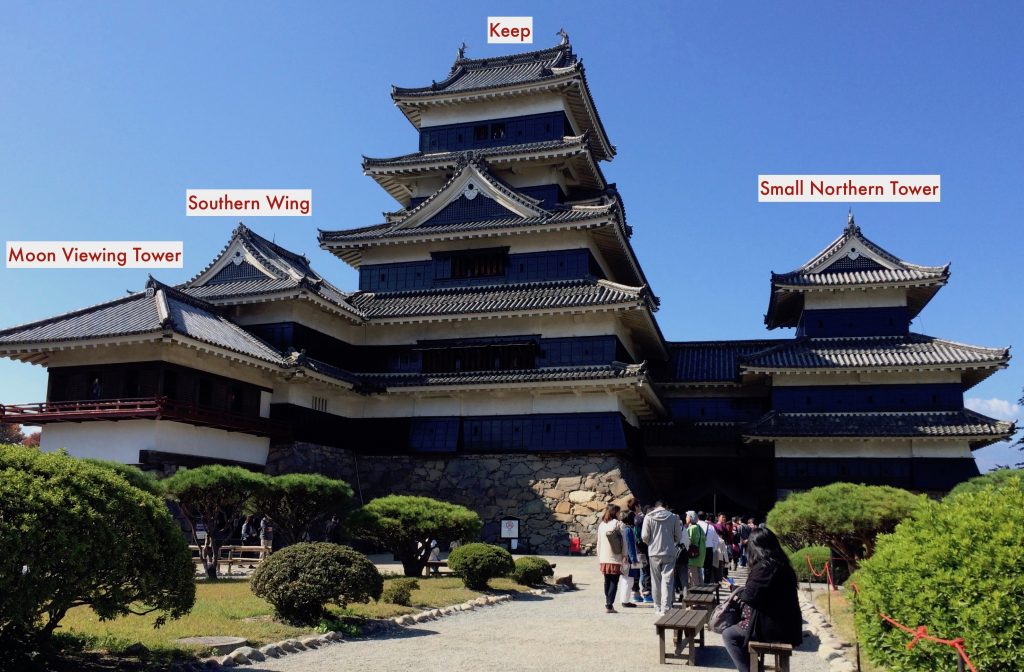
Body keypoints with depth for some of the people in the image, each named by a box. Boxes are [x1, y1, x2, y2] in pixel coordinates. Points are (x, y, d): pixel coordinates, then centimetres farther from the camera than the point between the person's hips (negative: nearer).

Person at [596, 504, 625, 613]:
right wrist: (624, 555, -1)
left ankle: (608, 603, 19)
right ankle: (609, 605, -8)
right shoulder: (617, 524, -5)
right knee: (614, 582, -1)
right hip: (615, 558, -5)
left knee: (607, 582, 14)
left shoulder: (601, 525, 8)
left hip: (604, 559, 5)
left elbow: (599, 542, 11)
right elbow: (623, 541, -7)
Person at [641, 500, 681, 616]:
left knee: (656, 581, 12)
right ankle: (665, 609, -6)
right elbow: (678, 537, 0)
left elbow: (644, 536, -6)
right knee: (667, 581, 1)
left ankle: (658, 608, 18)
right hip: (669, 553, -1)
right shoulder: (673, 517, -3)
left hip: (654, 553, 1)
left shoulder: (648, 517, -4)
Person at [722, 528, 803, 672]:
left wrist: (739, 593, -1)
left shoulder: (764, 566, -21)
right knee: (737, 625, 24)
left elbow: (751, 595, -21)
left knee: (728, 635, 3)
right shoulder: (780, 563, 7)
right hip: (785, 622, 9)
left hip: (772, 626, -9)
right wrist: (744, 592, 10)